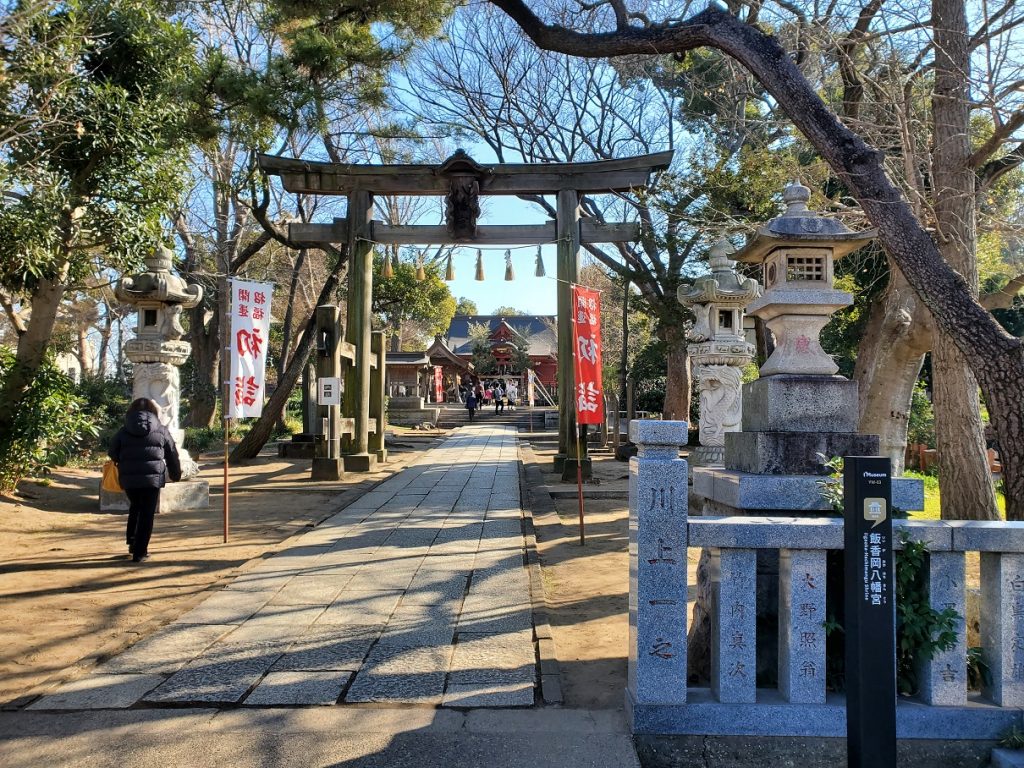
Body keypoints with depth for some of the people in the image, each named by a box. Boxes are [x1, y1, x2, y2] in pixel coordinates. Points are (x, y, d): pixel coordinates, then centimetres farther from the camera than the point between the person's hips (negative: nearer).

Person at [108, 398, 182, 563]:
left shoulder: (123, 431, 9)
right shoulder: (161, 431, 7)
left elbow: (113, 454, 7)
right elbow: (172, 455, 10)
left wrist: (121, 472, 24)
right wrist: (176, 475, 23)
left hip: (129, 478, 2)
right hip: (152, 478, -2)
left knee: (135, 507, 26)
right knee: (147, 514, 3)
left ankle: (132, 542, 23)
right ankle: (139, 552, 2)